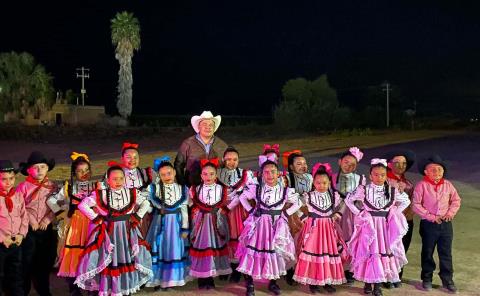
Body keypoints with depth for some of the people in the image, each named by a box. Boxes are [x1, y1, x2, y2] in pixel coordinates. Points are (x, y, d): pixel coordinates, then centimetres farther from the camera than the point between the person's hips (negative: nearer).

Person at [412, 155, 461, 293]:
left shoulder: (447, 185, 2)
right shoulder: (421, 185, -11)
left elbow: (456, 200, 11)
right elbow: (416, 205, -13)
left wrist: (451, 213, -5)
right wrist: (431, 216, -17)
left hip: (446, 224, 3)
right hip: (428, 224, -3)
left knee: (446, 253, 9)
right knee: (427, 252, 11)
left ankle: (447, 280, 20)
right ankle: (427, 279, 25)